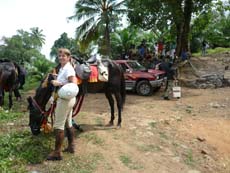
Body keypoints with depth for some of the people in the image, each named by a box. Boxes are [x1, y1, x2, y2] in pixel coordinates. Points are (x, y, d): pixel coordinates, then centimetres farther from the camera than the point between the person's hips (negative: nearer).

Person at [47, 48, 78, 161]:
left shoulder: (68, 69, -17)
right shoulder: (62, 68, 11)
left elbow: (74, 84, -26)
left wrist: (59, 84, -26)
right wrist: (55, 81, 1)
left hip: (64, 99, -10)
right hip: (67, 99, 10)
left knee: (58, 126, -2)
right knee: (68, 124, 17)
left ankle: (57, 153, 6)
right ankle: (71, 146, 30)